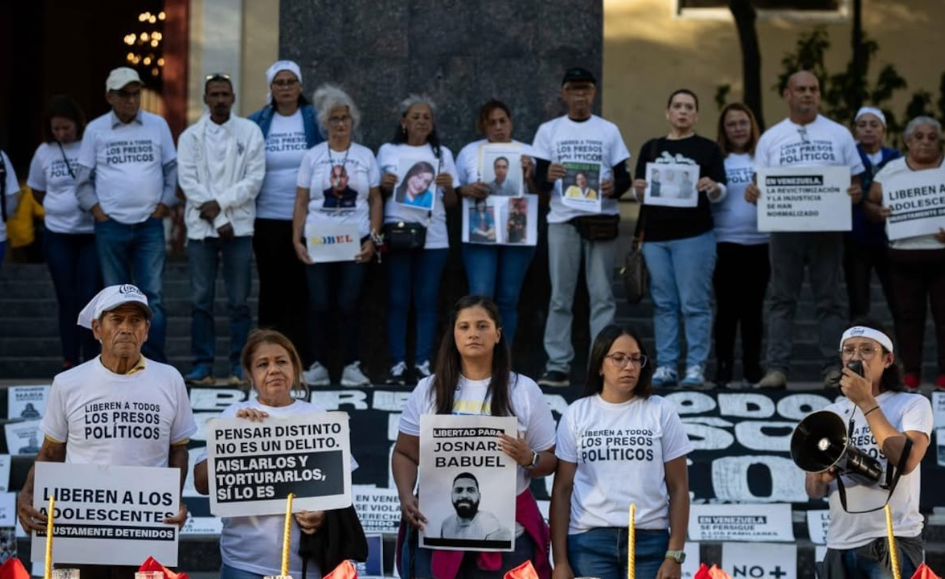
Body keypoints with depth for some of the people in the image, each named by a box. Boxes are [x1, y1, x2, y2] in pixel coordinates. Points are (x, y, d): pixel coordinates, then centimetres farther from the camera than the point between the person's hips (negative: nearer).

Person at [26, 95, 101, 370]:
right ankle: (70, 361, 12)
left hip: (93, 233, -3)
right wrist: (59, 210, 9)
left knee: (90, 298, -3)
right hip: (58, 236, 3)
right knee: (68, 300, 7)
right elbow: (37, 191, 17)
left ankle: (90, 362, 5)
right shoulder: (44, 152, 3)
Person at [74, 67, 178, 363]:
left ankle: (155, 365, -2)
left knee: (153, 297, -5)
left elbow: (173, 171, 9)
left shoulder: (158, 125, 5)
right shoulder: (95, 130, 4)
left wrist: (164, 206, 0)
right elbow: (83, 180, 8)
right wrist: (97, 211, -2)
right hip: (111, 227, 0)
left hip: (150, 225, 0)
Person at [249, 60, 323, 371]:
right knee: (272, 288, 6)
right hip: (267, 220, 1)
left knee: (301, 289, 1)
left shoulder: (315, 121, 2)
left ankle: (302, 358, 6)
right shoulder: (257, 122, 5)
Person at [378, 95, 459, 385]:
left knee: (426, 300, -1)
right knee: (397, 300, -2)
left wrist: (448, 186, -9)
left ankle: (423, 363, 2)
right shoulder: (388, 151, 11)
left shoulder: (442, 154, 13)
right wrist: (384, 185, -8)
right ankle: (398, 364, 0)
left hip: (432, 237, 1)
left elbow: (451, 203, 12)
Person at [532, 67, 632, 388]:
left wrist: (615, 187, -17)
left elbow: (624, 177, 6)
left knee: (602, 296, -1)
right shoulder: (548, 130, 9)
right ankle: (558, 366, 2)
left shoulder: (609, 130, 9)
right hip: (562, 218, 0)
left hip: (601, 218, 0)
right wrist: (548, 177, -19)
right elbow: (538, 181, 4)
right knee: (560, 297, 1)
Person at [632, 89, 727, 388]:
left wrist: (712, 188, -20)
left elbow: (720, 192, 3)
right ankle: (665, 366, 5)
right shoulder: (651, 148, 15)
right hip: (655, 235, 3)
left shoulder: (708, 148, 8)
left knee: (695, 303, -6)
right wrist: (639, 190, -9)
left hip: (694, 235, -3)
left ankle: (696, 366, -4)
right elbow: (640, 193, 14)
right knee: (663, 303, 3)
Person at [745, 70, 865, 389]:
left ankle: (832, 367, 4)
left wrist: (856, 192, -14)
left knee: (828, 300, 2)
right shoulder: (770, 138, 9)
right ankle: (777, 368, -2)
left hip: (827, 228, 0)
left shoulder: (839, 134, 9)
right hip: (785, 228, 0)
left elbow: (855, 180, 9)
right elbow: (761, 185, 9)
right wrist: (752, 192, -15)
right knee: (782, 300, 0)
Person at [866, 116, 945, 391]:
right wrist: (877, 212, -16)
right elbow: (869, 202, 6)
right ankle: (911, 372, 8)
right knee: (908, 313, 4)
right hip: (905, 254, 1)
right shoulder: (891, 170, 8)